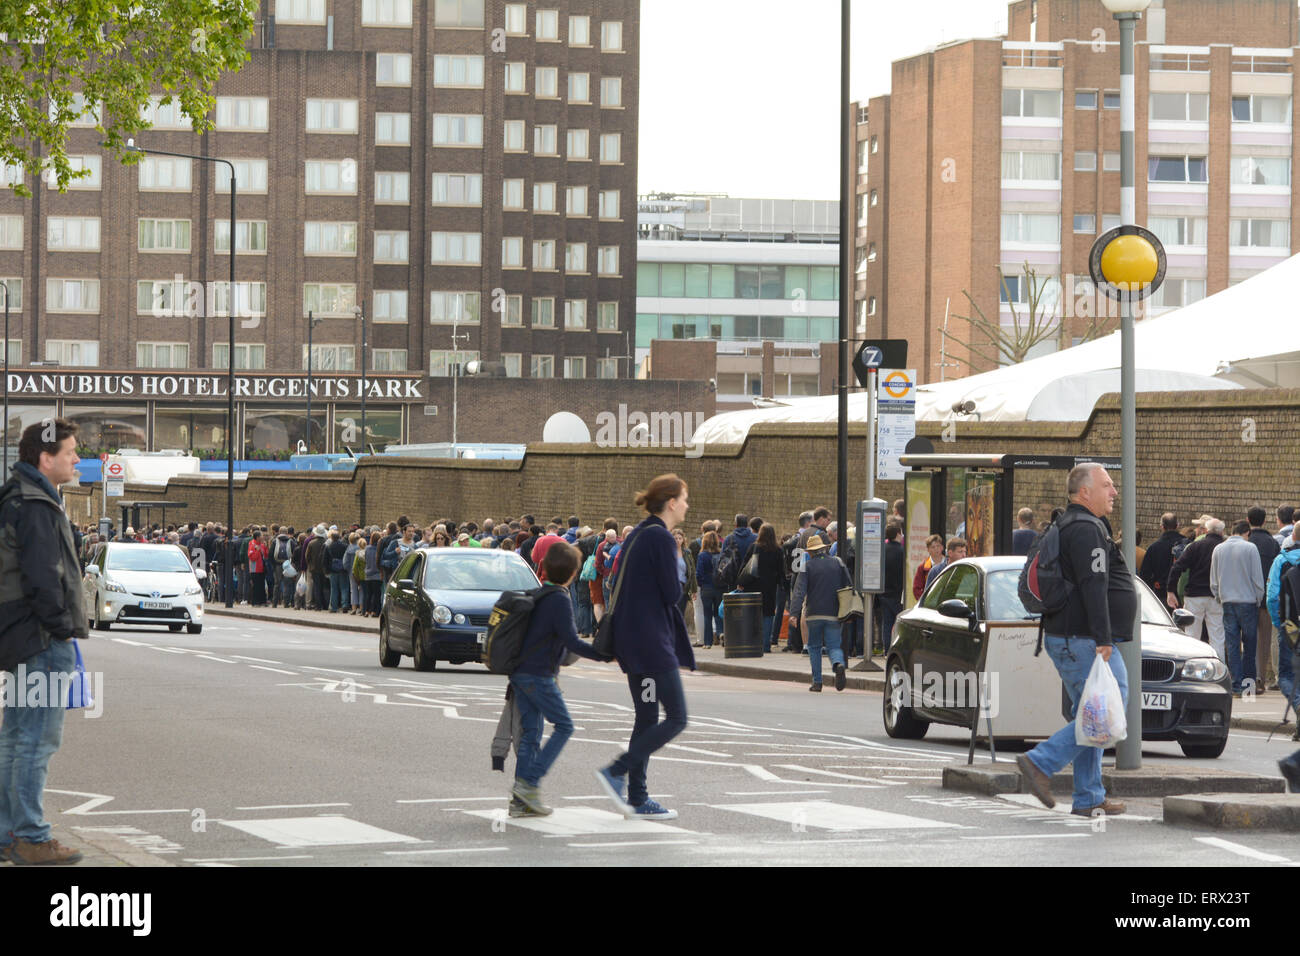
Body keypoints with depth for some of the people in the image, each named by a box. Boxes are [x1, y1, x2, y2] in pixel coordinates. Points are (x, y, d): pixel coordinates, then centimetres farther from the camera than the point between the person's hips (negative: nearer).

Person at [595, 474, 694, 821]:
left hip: (631, 639, 10)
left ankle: (638, 799, 11)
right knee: (676, 719, -5)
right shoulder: (661, 538, -14)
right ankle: (616, 772, -10)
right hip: (653, 641, -10)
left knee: (647, 719, 12)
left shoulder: (636, 535, 14)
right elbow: (673, 594, -16)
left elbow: (616, 585, 16)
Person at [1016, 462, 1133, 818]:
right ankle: (1041, 762, -12)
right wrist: (1103, 640, -26)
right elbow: (1093, 587, -23)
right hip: (1084, 641, -11)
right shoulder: (1086, 529, -14)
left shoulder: (1068, 526, 20)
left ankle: (1089, 799, 13)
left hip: (1067, 639, 11)